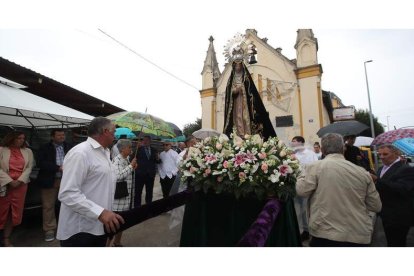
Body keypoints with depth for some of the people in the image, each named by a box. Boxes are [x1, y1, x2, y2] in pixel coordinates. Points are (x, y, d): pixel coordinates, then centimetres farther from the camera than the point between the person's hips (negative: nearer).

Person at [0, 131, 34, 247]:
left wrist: (19, 181, -8)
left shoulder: (28, 152, 9)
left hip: (21, 184, 2)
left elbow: (29, 168, 4)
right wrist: (10, 181, -12)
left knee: (15, 211, 6)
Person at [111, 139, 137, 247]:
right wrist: (131, 166, -24)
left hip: (126, 196, 9)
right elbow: (118, 176, -29)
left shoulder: (126, 160, 11)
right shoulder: (117, 160, -15)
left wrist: (133, 168, 7)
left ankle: (117, 243, 34)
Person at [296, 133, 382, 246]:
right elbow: (376, 206, 7)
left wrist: (302, 175, 5)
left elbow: (301, 190, -12)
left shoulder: (315, 167, -12)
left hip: (325, 235, -4)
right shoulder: (362, 172, 1)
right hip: (359, 236, 4)